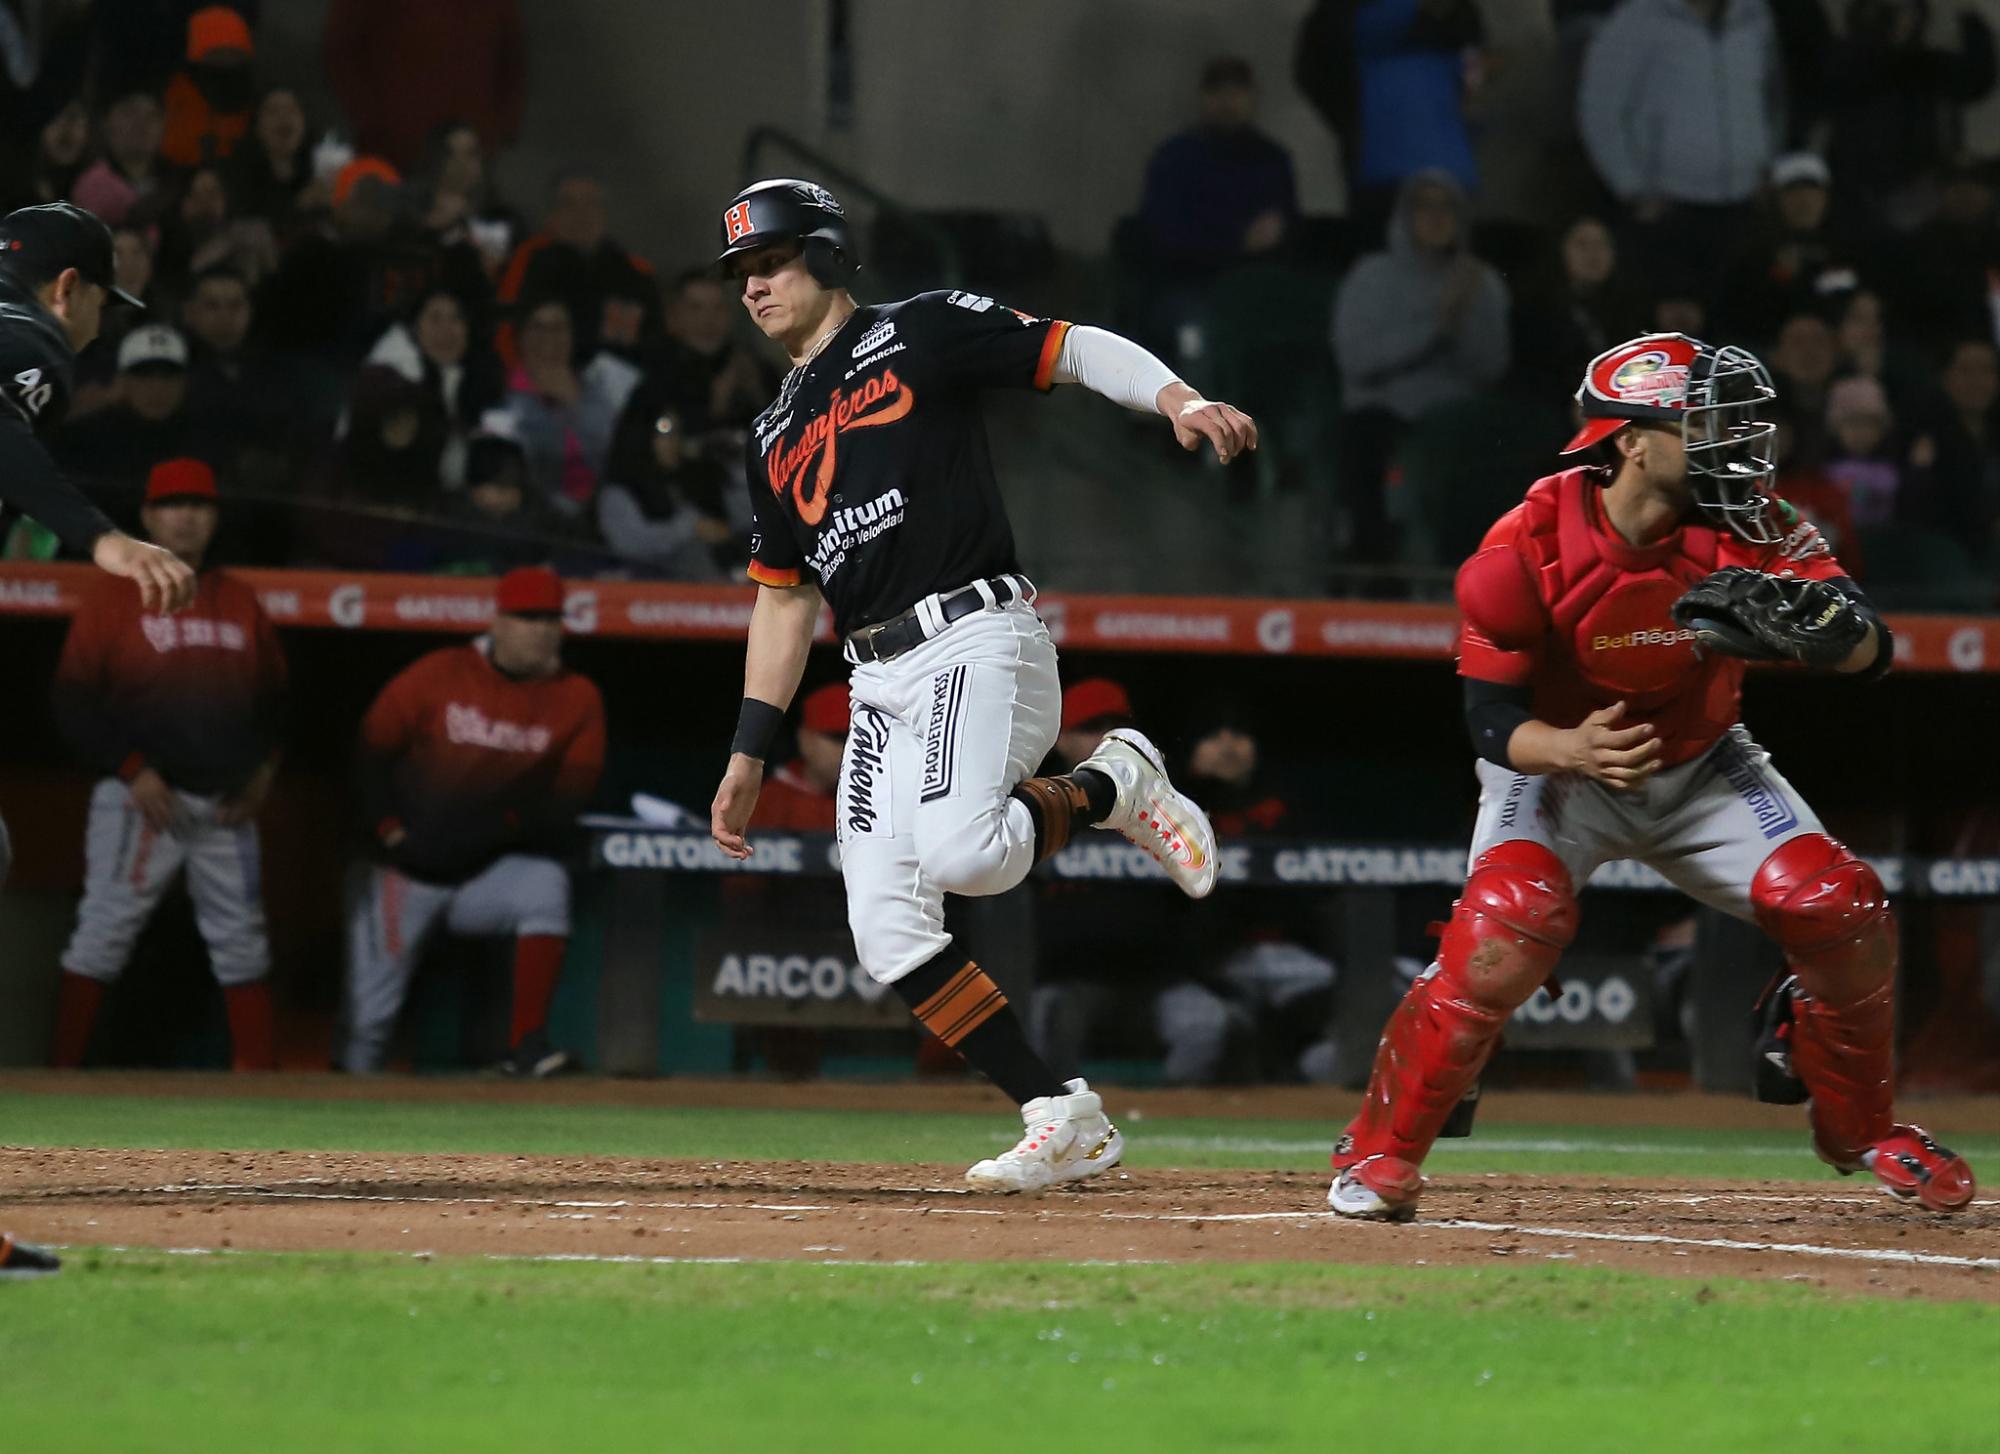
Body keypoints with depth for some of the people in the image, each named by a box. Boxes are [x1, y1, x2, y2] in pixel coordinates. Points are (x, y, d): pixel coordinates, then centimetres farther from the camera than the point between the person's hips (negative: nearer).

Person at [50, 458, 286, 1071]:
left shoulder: (241, 603, 12)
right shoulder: (113, 602, -1)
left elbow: (275, 697, 18)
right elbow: (74, 701, -5)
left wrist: (263, 771, 3)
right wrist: (133, 771, -14)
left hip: (227, 806, 4)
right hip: (141, 801, -4)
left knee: (241, 938, 7)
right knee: (105, 930, -7)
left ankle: (257, 1069, 14)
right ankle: (63, 1072, -6)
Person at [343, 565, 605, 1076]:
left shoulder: (577, 699, -2)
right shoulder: (438, 675, -5)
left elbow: (570, 796, -7)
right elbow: (371, 751, -2)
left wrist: (499, 824, -19)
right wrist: (390, 831, -11)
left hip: (494, 871, 1)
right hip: (406, 875, -1)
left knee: (546, 886, -30)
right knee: (371, 1015, -3)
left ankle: (526, 1045, -28)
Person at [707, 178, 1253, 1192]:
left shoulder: (918, 334, 3)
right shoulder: (775, 434, 22)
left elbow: (1076, 350, -4)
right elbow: (783, 597, 25)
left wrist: (1179, 402, -23)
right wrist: (748, 754, 19)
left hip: (975, 641, -7)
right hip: (879, 687, 7)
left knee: (961, 853, -30)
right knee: (886, 930, -5)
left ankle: (1111, 787, 1)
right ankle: (1065, 1122, -2)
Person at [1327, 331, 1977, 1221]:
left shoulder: (1744, 530, -19)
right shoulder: (1528, 548, -26)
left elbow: (1871, 653, -24)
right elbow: (1495, 721, -22)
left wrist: (1814, 624, -48)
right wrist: (1574, 750, -45)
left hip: (1704, 768, 3)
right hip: (1556, 768, -3)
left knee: (1841, 909, -14)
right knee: (1507, 930, -29)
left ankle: (1858, 1129, 13)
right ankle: (1378, 1150, -13)